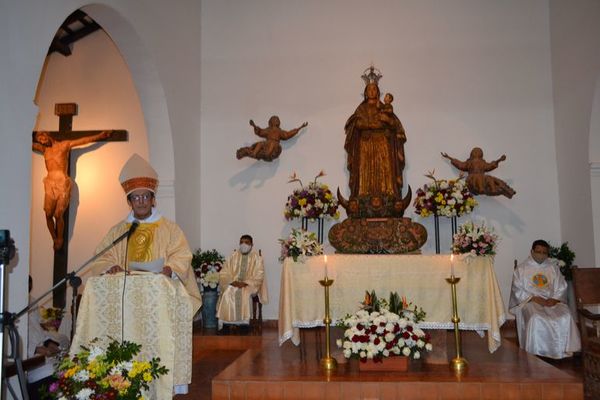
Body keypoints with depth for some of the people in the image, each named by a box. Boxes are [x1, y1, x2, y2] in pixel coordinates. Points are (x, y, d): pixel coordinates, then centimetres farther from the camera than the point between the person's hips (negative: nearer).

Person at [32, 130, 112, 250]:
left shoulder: (64, 145, 7)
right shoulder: (43, 149, 18)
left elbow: (84, 140, 5)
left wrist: (100, 135, 3)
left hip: (62, 183, -4)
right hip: (50, 184, 4)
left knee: (58, 215, -5)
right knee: (48, 214, -1)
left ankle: (60, 240, 13)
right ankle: (54, 239, 17)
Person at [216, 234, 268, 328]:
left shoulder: (256, 257, 2)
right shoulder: (234, 256, 9)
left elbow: (258, 276, -6)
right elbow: (224, 273, 4)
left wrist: (245, 283, -18)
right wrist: (232, 282, -14)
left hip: (249, 285, -2)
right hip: (233, 284, 2)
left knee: (244, 294, -34)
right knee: (227, 293, -29)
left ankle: (243, 322, -27)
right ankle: (223, 322, -26)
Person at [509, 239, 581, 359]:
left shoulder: (553, 267, 17)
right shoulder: (521, 268, 8)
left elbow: (561, 287, 11)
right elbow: (518, 291, 1)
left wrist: (554, 299, -9)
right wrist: (533, 298, -13)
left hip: (552, 301, 3)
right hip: (529, 301, -2)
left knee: (565, 316, -29)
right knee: (536, 319, -35)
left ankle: (564, 352, -21)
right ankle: (537, 355, -26)